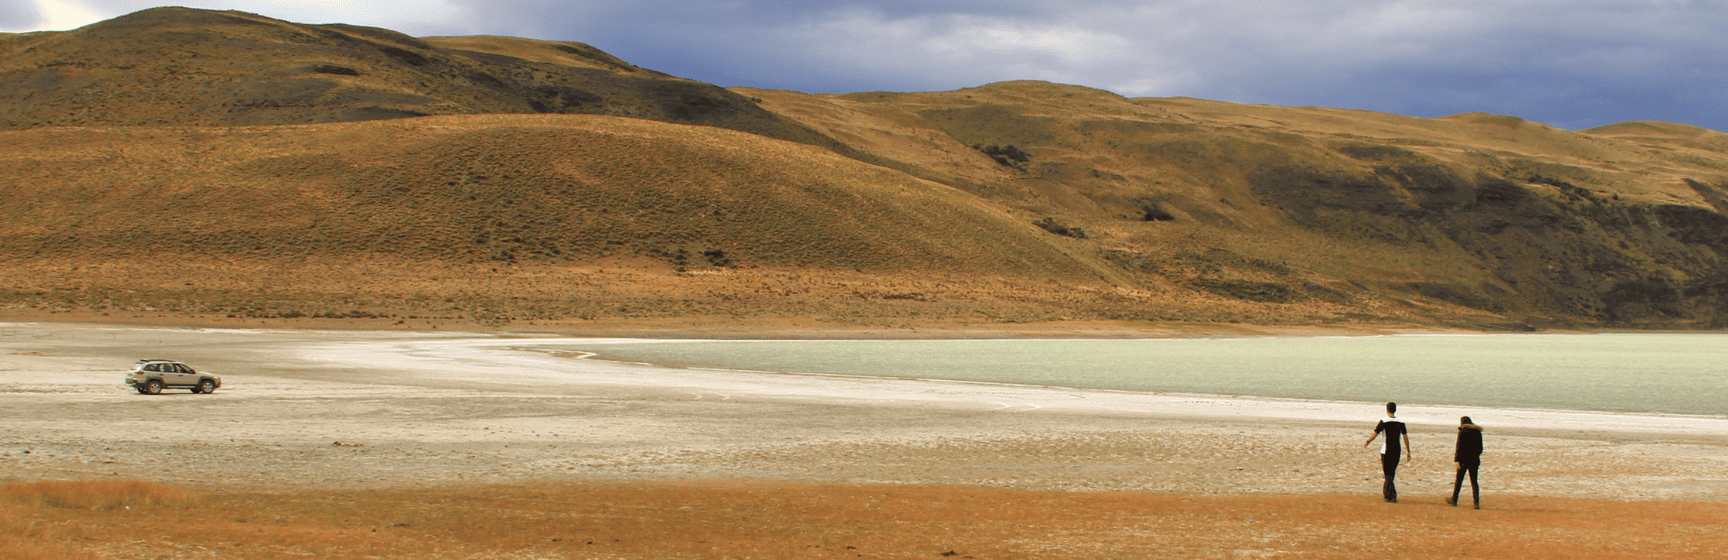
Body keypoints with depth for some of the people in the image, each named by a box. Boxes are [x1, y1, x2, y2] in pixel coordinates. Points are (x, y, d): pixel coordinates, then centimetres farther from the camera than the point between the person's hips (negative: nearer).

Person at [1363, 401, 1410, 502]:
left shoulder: (1384, 422, -9)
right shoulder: (1401, 423, 2)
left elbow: (1374, 434, -5)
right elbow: (1405, 437, 2)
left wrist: (1367, 442, 12)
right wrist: (1408, 452, 7)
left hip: (1386, 451, -4)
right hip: (1397, 451, 4)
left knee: (1388, 474, -2)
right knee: (1391, 473, 16)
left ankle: (1393, 496, -13)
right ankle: (1386, 493, 25)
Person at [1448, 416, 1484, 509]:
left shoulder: (1462, 431, -7)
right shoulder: (1477, 431, 7)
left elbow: (1459, 446, -12)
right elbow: (1480, 448, 11)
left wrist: (1457, 460, -13)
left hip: (1464, 459, -4)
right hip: (1474, 460, 4)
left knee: (1458, 480, 8)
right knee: (1474, 481, 4)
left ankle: (1454, 500, 18)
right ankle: (1476, 503, -4)